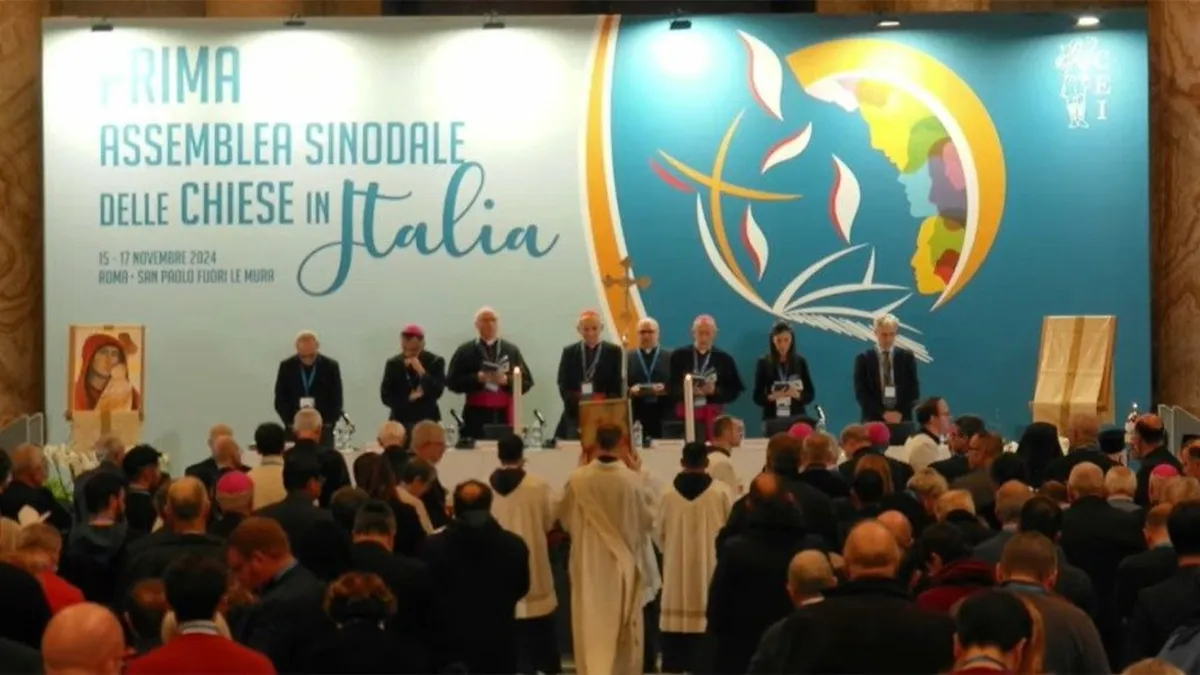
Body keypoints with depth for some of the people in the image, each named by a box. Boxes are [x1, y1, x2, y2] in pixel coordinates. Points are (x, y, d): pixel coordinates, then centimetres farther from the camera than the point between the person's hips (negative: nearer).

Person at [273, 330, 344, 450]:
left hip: (323, 431, 0)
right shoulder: (286, 366, 1)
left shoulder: (331, 367, -1)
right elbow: (280, 401, 3)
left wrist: (325, 425, -10)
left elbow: (336, 402, 2)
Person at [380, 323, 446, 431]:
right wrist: (408, 398, -11)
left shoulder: (435, 362, 0)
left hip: (427, 421, -1)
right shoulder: (393, 364, 5)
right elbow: (386, 396, 1)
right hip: (401, 422, 1)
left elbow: (437, 392, -12)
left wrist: (421, 372, -21)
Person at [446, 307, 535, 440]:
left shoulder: (512, 350, 12)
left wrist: (507, 380, -10)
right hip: (476, 416, -1)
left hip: (504, 416, 2)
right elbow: (452, 381, 2)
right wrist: (477, 378, -12)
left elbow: (527, 382, 9)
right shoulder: (465, 351, 7)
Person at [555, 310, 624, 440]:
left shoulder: (613, 351, 7)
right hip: (576, 413, 1)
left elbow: (617, 385, 2)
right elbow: (563, 384, 6)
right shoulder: (569, 352, 11)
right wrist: (574, 403, -10)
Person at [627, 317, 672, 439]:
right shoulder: (626, 357, 12)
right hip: (635, 415, 0)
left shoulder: (670, 357, 11)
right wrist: (630, 391, -11)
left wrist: (666, 390, -13)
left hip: (663, 415, 0)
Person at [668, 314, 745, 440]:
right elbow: (670, 387, 2)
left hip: (713, 415, 0)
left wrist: (715, 391, -12)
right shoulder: (678, 356, 6)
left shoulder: (724, 359, 8)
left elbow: (734, 391, 5)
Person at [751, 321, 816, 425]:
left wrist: (798, 395, -14)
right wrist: (772, 397, -17)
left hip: (797, 418, 1)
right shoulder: (763, 363, 1)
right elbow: (757, 397, 2)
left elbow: (810, 394, 6)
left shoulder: (800, 362, 4)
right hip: (772, 419, -1)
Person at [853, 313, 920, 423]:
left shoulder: (907, 357, 9)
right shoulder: (863, 359, 4)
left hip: (902, 419, 1)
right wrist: (883, 413, -12)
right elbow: (861, 393, -2)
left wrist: (900, 412, -8)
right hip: (874, 419, -1)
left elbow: (914, 390, 6)